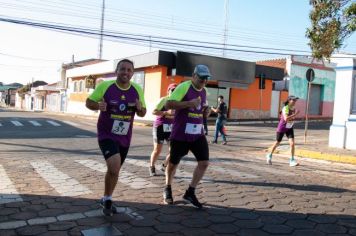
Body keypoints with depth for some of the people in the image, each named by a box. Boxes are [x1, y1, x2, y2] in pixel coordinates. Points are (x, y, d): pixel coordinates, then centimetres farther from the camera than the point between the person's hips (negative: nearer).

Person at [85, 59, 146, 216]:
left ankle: (106, 199, 41)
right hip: (106, 135, -4)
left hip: (124, 138, 5)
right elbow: (89, 102, -2)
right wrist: (98, 106, -24)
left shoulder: (137, 90, -2)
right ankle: (108, 200, 4)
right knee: (114, 167, -22)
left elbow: (142, 114, 7)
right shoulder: (105, 86, -11)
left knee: (114, 169, 17)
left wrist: (140, 108, -17)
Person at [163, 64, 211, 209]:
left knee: (204, 162, -4)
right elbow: (168, 105, -22)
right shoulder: (184, 87, -14)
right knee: (173, 163, 9)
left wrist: (206, 111, 2)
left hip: (198, 134, 6)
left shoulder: (204, 91, 9)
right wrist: (190, 103, -28)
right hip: (180, 134, -6)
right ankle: (167, 190, 34)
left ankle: (190, 193, 11)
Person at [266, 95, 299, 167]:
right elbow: (286, 119, -38)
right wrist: (295, 114, -37)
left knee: (292, 143, -11)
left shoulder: (293, 109, -2)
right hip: (282, 128, -5)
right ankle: (269, 156, 34)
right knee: (277, 143, 11)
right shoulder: (285, 108, -23)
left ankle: (292, 161, -3)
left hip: (289, 128, 5)